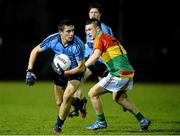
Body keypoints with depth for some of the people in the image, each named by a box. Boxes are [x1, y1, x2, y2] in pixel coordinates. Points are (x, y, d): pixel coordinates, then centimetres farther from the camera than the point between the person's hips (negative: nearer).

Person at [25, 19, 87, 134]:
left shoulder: (78, 45, -34)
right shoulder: (53, 40, -25)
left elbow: (81, 67, -25)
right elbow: (35, 51, -11)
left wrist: (65, 73, -33)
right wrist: (30, 71, -18)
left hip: (75, 71, -4)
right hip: (60, 70, 4)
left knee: (67, 96, -24)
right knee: (59, 102, 13)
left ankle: (58, 125, -3)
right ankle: (81, 104, 45)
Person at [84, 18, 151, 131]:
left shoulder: (100, 39, -9)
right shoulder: (110, 38, 18)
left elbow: (95, 56, -27)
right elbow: (123, 52, 26)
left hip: (119, 74, -9)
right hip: (129, 72, 9)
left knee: (92, 93, -2)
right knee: (119, 98, 29)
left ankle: (101, 121, 7)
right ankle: (143, 120, 30)